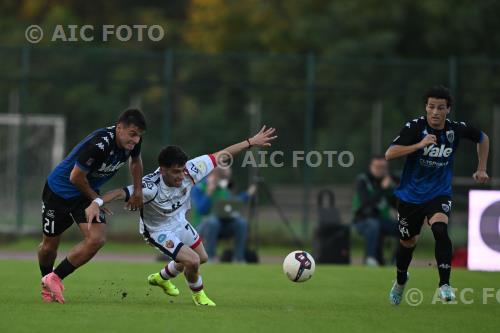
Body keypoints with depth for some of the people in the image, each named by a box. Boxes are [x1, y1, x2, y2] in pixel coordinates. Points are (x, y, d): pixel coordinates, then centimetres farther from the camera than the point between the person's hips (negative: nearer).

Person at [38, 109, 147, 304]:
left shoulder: (132, 141, -13)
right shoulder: (97, 145, -37)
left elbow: (135, 160, 13)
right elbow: (76, 177, -26)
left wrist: (137, 192, 10)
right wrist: (96, 200, -12)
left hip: (87, 193, 6)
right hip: (59, 190, -6)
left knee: (97, 240, -14)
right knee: (49, 245, 9)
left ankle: (54, 279, -1)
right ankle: (46, 284, 37)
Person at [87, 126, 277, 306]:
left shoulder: (189, 171, -27)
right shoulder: (152, 187, -41)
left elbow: (220, 156, -18)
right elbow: (121, 193, -48)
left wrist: (251, 142, -13)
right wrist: (96, 203, -65)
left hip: (179, 222, 7)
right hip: (158, 230, -7)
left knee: (202, 258, 25)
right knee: (192, 261, -20)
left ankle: (162, 278, 52)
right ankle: (198, 295, 15)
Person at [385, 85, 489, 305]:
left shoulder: (456, 129, -9)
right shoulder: (415, 127, -17)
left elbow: (482, 138, 13)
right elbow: (389, 154, -27)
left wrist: (481, 169, 10)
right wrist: (420, 144, -35)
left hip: (439, 194, 0)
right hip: (411, 194, 0)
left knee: (440, 230, -29)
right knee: (408, 242, 15)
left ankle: (444, 284, -23)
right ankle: (400, 280, 45)